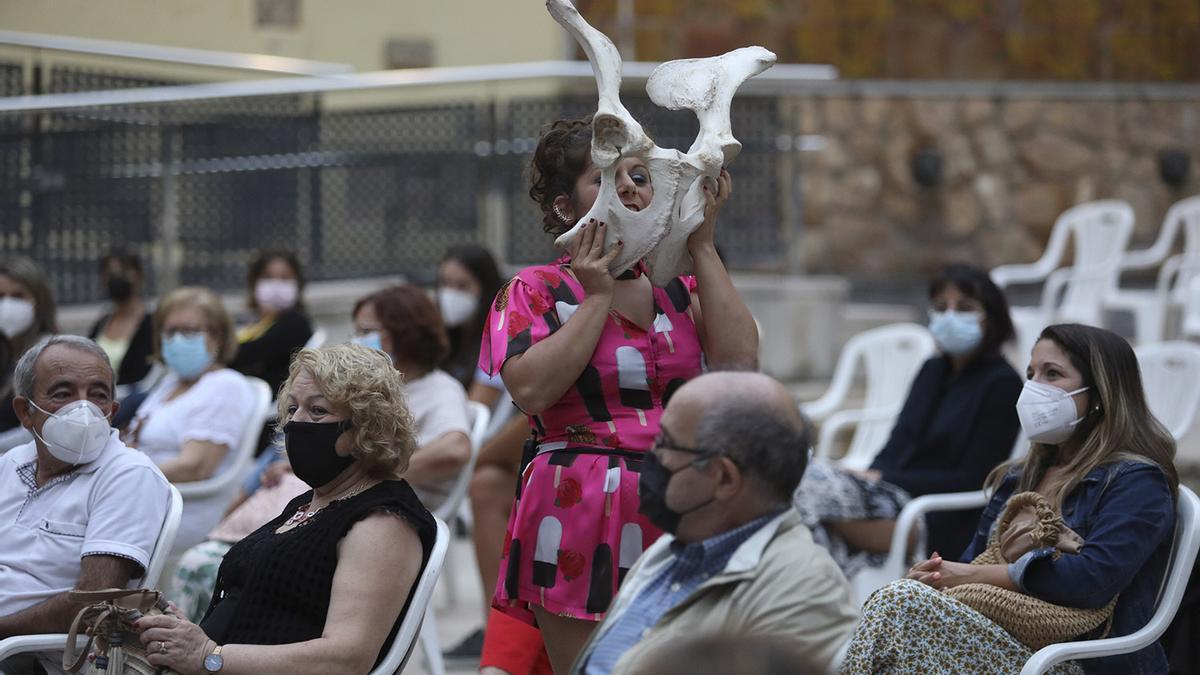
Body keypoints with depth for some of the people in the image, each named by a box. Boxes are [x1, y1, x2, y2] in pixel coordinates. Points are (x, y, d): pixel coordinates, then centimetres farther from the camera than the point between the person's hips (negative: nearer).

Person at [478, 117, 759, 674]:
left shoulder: (680, 288, 14)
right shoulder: (536, 290, 4)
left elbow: (738, 359, -4)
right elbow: (531, 388, -14)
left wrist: (702, 246, 0)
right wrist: (599, 297, -8)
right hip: (580, 518, -3)